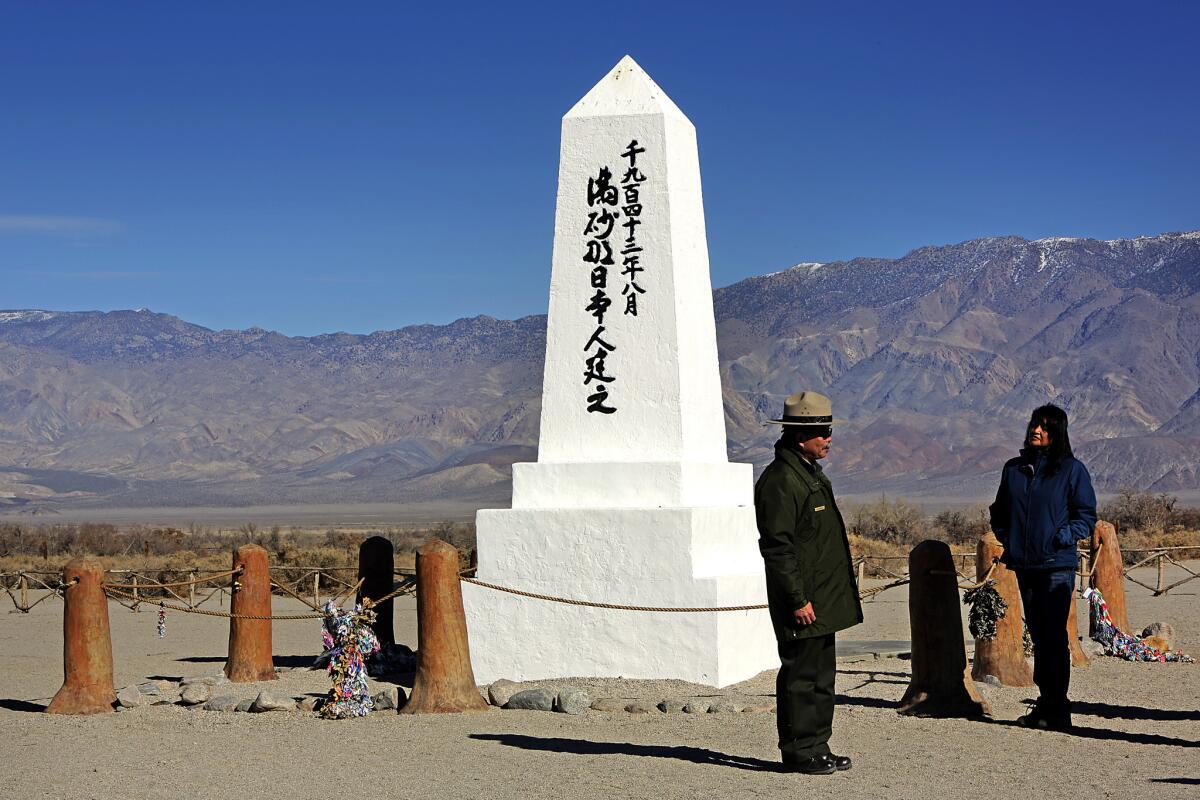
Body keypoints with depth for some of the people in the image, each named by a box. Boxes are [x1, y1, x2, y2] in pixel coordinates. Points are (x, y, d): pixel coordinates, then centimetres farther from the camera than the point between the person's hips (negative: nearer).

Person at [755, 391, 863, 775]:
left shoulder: (811, 473, 16)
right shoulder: (780, 480, -17)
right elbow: (777, 546, -21)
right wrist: (798, 600, -21)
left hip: (824, 599, 10)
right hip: (804, 602, -10)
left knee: (821, 675, 14)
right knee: (800, 675, -3)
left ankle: (816, 748, 23)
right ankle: (798, 753, 5)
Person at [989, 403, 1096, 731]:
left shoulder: (1072, 470, -1)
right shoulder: (1014, 468, 13)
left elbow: (1086, 516, 0)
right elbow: (1000, 509, 23)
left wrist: (1063, 537, -15)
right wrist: (1004, 536, 8)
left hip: (1057, 565, -5)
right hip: (1024, 565, 5)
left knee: (1054, 635, -9)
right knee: (1038, 635, 10)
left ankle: (1057, 709, -7)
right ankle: (1046, 703, 16)